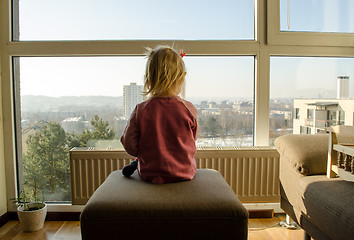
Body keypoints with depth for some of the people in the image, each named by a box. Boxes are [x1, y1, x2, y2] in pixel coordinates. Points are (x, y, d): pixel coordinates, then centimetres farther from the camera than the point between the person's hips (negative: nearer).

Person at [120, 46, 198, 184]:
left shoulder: (140, 111, -16)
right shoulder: (189, 110, -14)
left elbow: (130, 146, -8)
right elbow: (193, 139, 3)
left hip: (150, 175, 1)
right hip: (185, 172, 0)